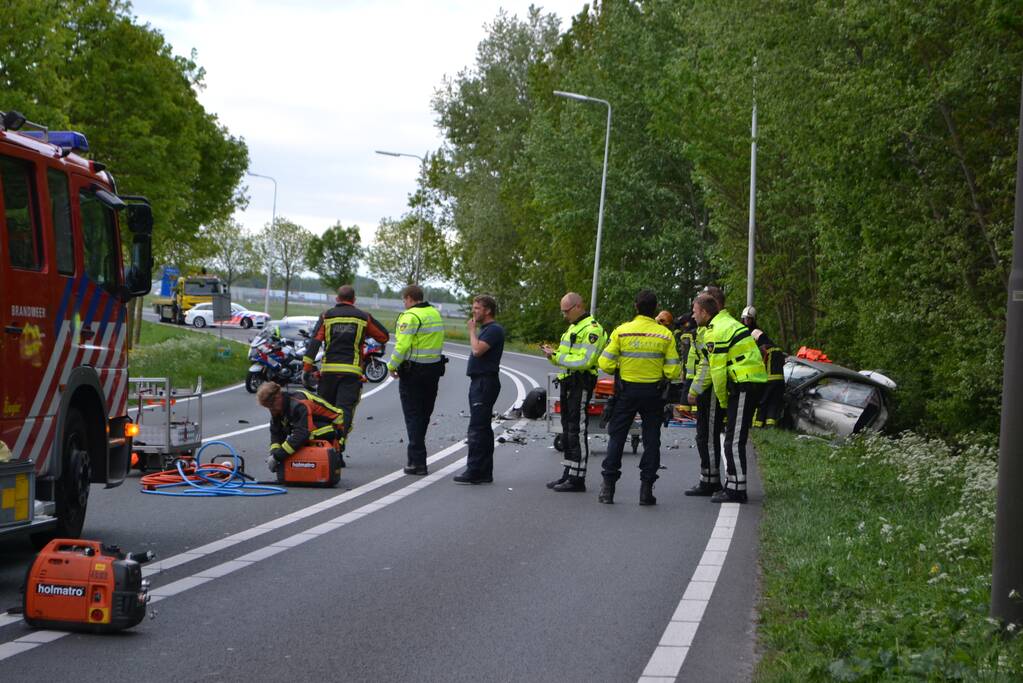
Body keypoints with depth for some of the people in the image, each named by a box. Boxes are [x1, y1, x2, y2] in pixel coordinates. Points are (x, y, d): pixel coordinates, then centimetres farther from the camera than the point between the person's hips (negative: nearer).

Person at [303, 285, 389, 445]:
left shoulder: (327, 316, 6)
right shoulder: (364, 317, 6)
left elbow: (314, 342, -3)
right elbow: (384, 336, 13)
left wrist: (307, 367, -4)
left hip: (328, 370, 1)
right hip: (352, 371, -1)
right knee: (345, 409, -5)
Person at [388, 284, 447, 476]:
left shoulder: (411, 316, -15)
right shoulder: (436, 314, 11)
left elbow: (403, 345, -22)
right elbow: (438, 342, 11)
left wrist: (392, 365, -10)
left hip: (413, 371, -7)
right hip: (434, 370, 7)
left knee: (413, 415, -2)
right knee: (425, 414, 17)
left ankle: (417, 462, -5)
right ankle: (416, 452, 29)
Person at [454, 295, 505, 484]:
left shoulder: (494, 330, -13)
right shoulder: (485, 329, 20)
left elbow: (477, 350, -23)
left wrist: (472, 330, -12)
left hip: (485, 382, -11)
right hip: (479, 382, 11)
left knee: (477, 428, -12)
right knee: (483, 429, 11)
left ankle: (474, 471, -13)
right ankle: (484, 472, 14)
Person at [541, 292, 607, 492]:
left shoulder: (592, 329, -12)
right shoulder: (572, 327, 20)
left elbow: (584, 361, -21)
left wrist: (557, 357, -18)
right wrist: (553, 354, 2)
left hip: (581, 384, -10)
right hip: (567, 383, 10)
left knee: (578, 431, -8)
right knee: (567, 431, 13)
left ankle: (577, 478, -7)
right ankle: (568, 474, 20)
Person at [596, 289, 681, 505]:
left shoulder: (621, 331, -8)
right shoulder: (665, 335, -6)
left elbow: (605, 364, -8)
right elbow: (673, 371, -7)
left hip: (627, 390, 0)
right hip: (654, 393, 0)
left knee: (616, 437, 9)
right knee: (651, 439, 8)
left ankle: (608, 487, 7)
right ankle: (646, 489, 6)